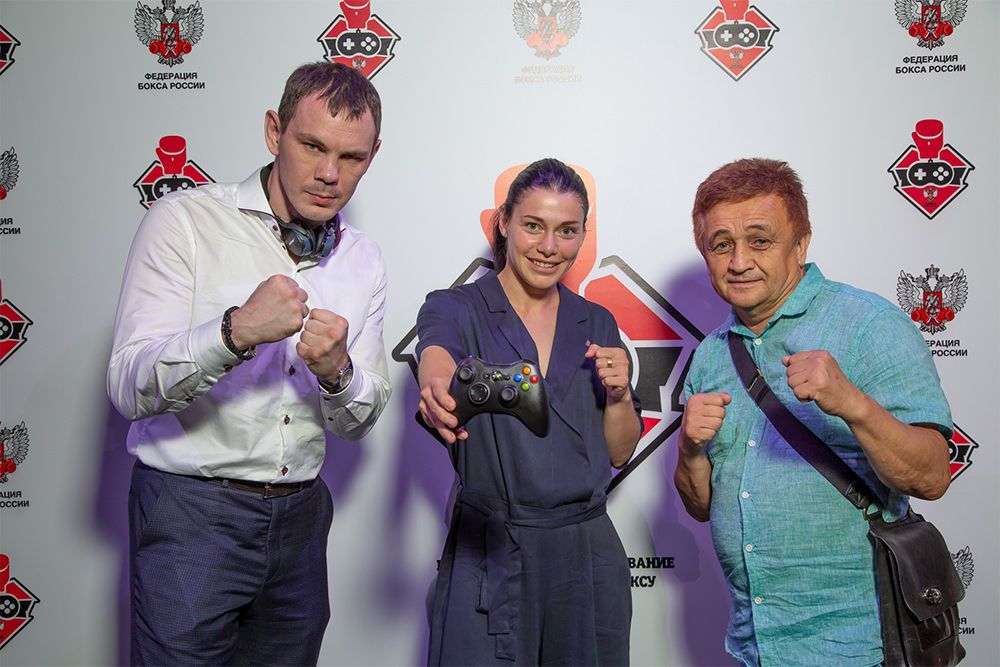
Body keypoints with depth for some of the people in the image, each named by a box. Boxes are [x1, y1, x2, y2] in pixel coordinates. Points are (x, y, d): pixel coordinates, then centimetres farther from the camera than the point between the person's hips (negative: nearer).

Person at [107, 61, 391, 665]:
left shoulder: (364, 260, 6)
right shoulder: (184, 221, -9)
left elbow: (360, 421, 7)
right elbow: (129, 388, -16)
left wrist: (337, 372, -16)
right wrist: (235, 332, -33)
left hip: (300, 517, 5)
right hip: (193, 513, -4)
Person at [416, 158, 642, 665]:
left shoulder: (597, 324, 9)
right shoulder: (455, 309, -3)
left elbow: (620, 452, 12)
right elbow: (436, 355, -28)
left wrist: (618, 394, -8)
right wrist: (440, 390, -51)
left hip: (589, 552, 4)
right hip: (489, 556, -3)